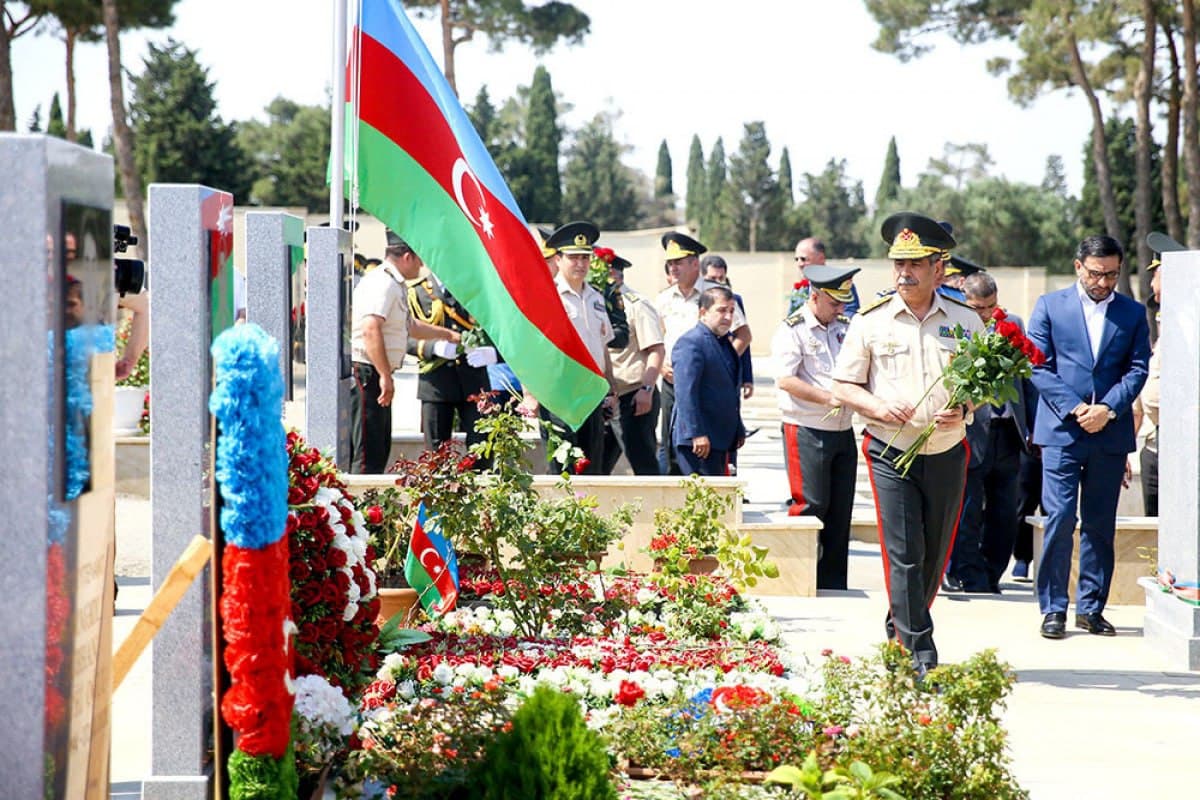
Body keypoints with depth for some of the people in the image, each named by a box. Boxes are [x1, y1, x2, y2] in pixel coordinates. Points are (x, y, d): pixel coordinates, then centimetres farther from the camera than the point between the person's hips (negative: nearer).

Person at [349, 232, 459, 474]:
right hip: (366, 371, -11)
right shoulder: (382, 283, -14)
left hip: (377, 374, 11)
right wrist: (385, 375, -29)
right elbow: (370, 329, -27)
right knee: (368, 454, -13)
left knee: (381, 447, 15)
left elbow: (409, 326, 36)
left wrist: (447, 334, 44)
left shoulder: (396, 285, 20)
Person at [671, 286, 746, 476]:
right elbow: (685, 392, -19)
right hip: (700, 439, -9)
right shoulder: (690, 343, -12)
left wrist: (739, 430, 25)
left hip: (720, 438, 9)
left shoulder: (724, 343, 19)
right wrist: (696, 434, -24)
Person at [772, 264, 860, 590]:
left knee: (840, 510, 6)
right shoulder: (792, 330, -6)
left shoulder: (845, 328, 15)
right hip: (807, 432, -7)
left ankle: (833, 583, 12)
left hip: (843, 431, 7)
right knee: (811, 505, -9)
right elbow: (786, 380, -16)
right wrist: (828, 398, -18)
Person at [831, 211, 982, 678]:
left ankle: (900, 632, 31)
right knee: (903, 556, -10)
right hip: (891, 453, -2)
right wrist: (878, 407, -16)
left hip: (947, 455, 2)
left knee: (934, 558, 10)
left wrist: (965, 410, -11)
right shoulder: (870, 321, 0)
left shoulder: (965, 322, 4)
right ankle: (920, 654, -8)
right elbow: (843, 387, 4)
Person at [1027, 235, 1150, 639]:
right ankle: (1053, 609, -1)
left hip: (1110, 433, 2)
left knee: (1100, 524, 6)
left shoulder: (1133, 313, 10)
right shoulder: (1050, 305, 4)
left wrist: (1107, 408, -11)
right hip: (1061, 430, -2)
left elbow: (1138, 368, 4)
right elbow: (1039, 366, -1)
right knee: (1060, 518, -8)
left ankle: (1091, 608, 14)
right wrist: (1074, 408, -11)